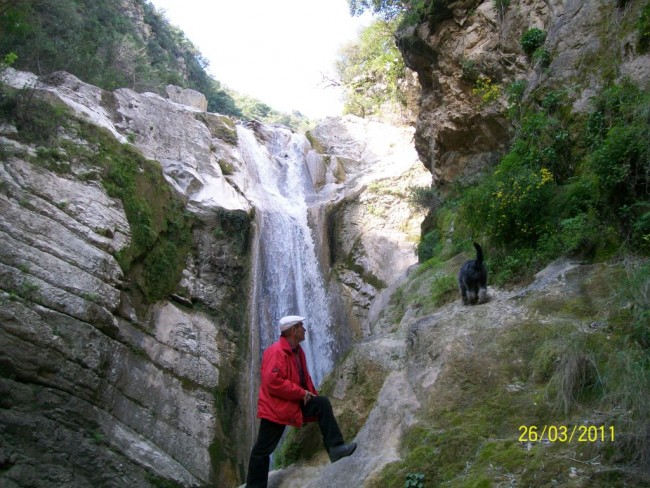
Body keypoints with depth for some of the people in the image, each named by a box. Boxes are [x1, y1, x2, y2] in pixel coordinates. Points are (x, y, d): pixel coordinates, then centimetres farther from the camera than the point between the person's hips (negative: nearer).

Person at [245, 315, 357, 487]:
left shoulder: (297, 350, 9)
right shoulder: (276, 352, -21)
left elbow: (304, 377, 20)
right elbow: (273, 382, -30)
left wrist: (312, 394, 7)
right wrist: (301, 393, -23)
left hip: (296, 402, 8)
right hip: (275, 406, -8)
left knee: (322, 403, -7)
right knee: (263, 449, 0)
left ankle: (335, 447, -10)